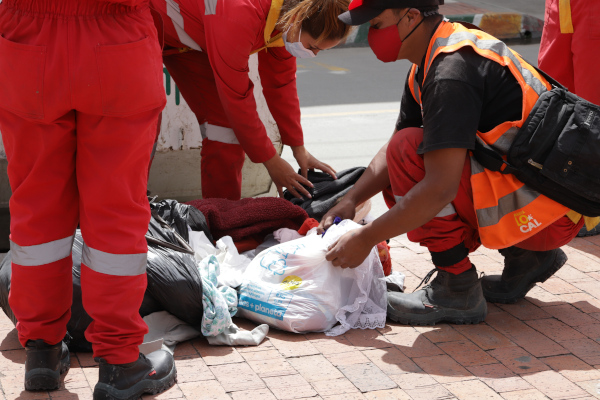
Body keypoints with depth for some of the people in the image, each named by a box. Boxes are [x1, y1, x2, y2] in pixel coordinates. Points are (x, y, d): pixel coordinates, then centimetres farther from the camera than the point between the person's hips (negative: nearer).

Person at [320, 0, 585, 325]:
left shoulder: (452, 70, -22)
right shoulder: (430, 62, 9)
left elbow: (440, 188, -28)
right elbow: (391, 152, 18)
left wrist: (366, 238, -20)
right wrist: (351, 200, 4)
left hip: (547, 210, -10)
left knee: (409, 152, -17)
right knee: (397, 186, 12)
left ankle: (457, 289, -8)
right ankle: (525, 256, 15)